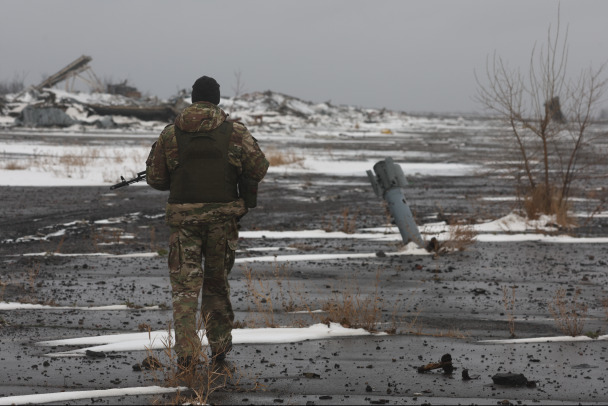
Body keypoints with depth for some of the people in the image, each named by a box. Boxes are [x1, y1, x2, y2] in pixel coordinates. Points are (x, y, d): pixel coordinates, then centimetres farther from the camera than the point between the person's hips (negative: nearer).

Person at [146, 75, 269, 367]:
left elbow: (154, 178, 5)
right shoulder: (235, 132, 0)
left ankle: (187, 354, -10)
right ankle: (219, 347, 23)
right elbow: (258, 168, -3)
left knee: (185, 286, 1)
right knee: (217, 282, 17)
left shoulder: (171, 133, 2)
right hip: (222, 216, 1)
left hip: (183, 216, -1)